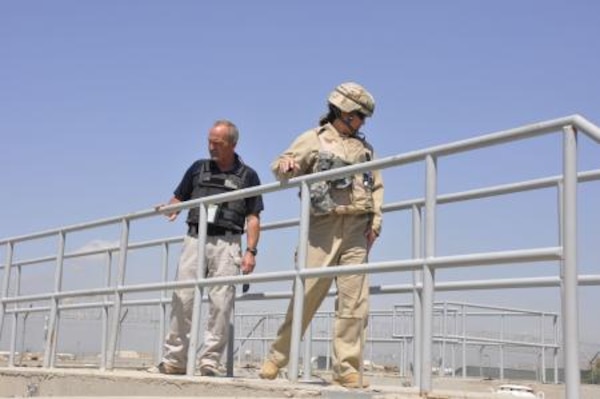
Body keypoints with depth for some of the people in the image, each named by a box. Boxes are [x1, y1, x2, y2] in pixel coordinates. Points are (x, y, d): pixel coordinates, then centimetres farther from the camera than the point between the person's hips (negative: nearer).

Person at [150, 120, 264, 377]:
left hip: (227, 243, -2)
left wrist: (251, 251, -6)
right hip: (194, 239, 2)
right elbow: (178, 198, 17)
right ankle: (175, 359, 2)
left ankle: (210, 361, -3)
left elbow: (253, 218, 4)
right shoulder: (198, 168, 15)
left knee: (221, 302, -7)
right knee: (182, 298, -3)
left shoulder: (247, 176, 8)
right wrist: (171, 208, -6)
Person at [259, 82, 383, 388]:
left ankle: (346, 367, -1)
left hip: (356, 228, 4)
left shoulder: (365, 147, 22)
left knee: (355, 299, -4)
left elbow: (377, 185, 19)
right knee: (308, 293, -4)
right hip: (323, 225, -3)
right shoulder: (314, 139, 10)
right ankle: (277, 357, 9)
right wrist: (286, 165, -21)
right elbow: (280, 168, 3)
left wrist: (376, 220, 5)